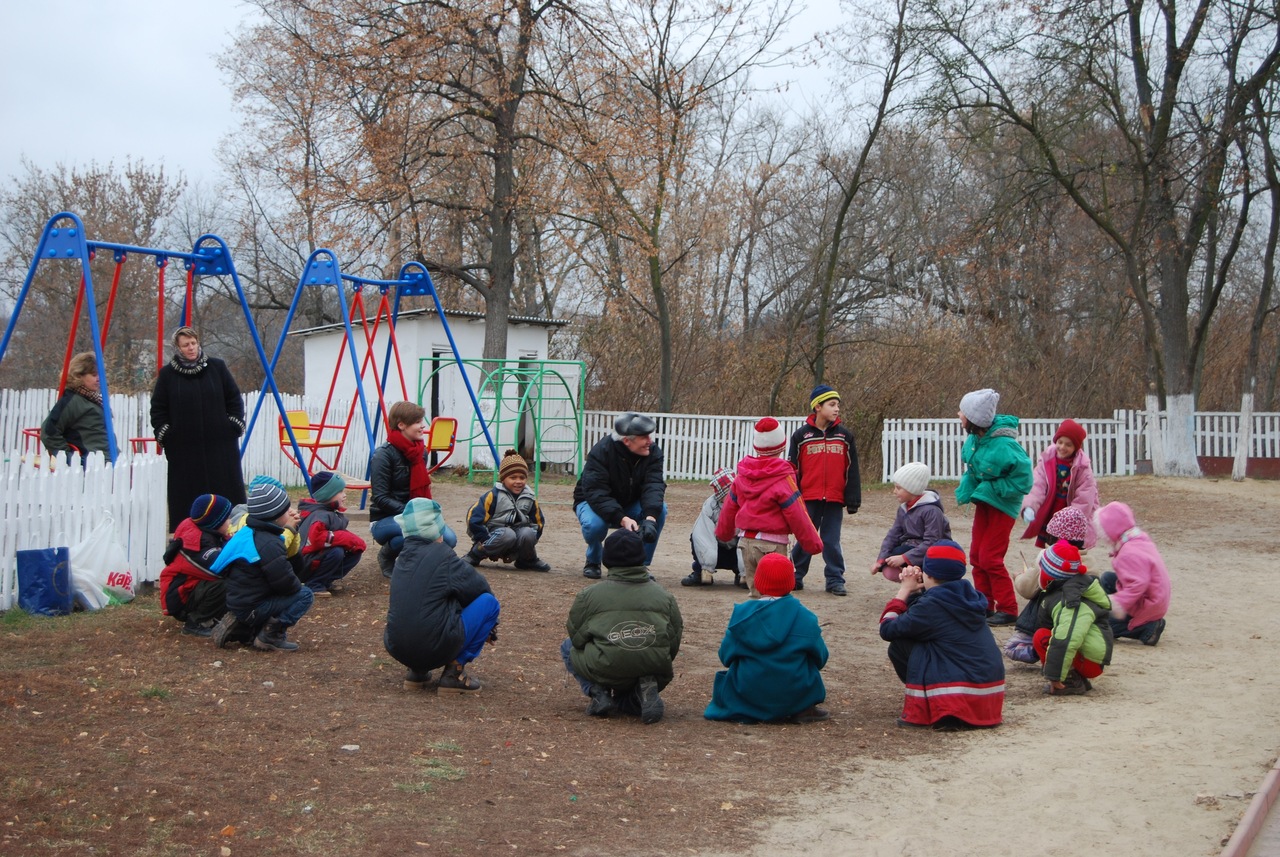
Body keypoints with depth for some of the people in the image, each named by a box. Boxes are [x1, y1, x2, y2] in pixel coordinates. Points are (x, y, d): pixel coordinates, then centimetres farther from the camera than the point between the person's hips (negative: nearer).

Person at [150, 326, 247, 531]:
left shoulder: (217, 367, 7)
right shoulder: (167, 374, 4)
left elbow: (234, 399, 12)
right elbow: (157, 408, 9)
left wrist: (235, 425, 4)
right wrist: (163, 434, 2)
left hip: (220, 444, 1)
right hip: (183, 447, -1)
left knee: (226, 491, 3)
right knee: (188, 495, 0)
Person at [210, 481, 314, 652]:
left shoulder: (250, 533, 9)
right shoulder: (268, 545, -22)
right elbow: (287, 583, -24)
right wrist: (298, 585, 0)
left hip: (238, 603, 9)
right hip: (251, 609, -9)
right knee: (305, 596, -9)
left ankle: (239, 629, 16)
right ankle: (270, 636, -10)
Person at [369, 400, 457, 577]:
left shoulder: (421, 451, 8)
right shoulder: (383, 454, -15)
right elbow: (380, 498, -18)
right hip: (384, 520, -7)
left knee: (448, 539, -19)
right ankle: (387, 556, -7)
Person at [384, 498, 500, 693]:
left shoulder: (403, 558, 12)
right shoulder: (442, 555, -8)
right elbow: (478, 586, 2)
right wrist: (489, 626, 21)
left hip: (396, 648, 8)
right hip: (434, 650, -8)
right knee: (489, 602, 3)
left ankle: (417, 671, 17)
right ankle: (454, 672, -1)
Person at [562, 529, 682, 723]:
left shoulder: (589, 595, 7)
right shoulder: (664, 596, 13)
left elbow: (576, 637, 9)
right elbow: (674, 642, 13)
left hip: (607, 670, -3)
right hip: (655, 671, 3)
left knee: (568, 647, 26)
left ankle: (598, 692, 2)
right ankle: (647, 689, -1)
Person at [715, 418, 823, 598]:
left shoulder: (742, 475, 5)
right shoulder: (783, 478, -15)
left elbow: (729, 507, 16)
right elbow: (798, 515, -14)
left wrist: (723, 532, 32)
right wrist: (813, 543, -5)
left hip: (746, 541, 6)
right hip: (772, 544, -6)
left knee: (756, 591, 15)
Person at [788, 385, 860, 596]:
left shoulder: (845, 436, 5)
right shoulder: (801, 435, 2)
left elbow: (851, 471, 6)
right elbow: (793, 469, 4)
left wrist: (853, 500, 2)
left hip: (834, 500, 1)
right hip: (808, 498, 0)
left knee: (832, 541, 4)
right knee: (804, 540, 7)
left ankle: (835, 580, 12)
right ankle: (795, 578, 19)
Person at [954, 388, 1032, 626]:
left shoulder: (1003, 446, -30)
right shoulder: (975, 437, -7)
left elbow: (1022, 481, -24)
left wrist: (989, 489, -22)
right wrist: (965, 490, -8)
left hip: (1002, 504, -8)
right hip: (984, 500, 8)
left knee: (990, 557, -7)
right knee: (976, 555, 10)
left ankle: (1008, 610, 5)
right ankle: (985, 606, 21)